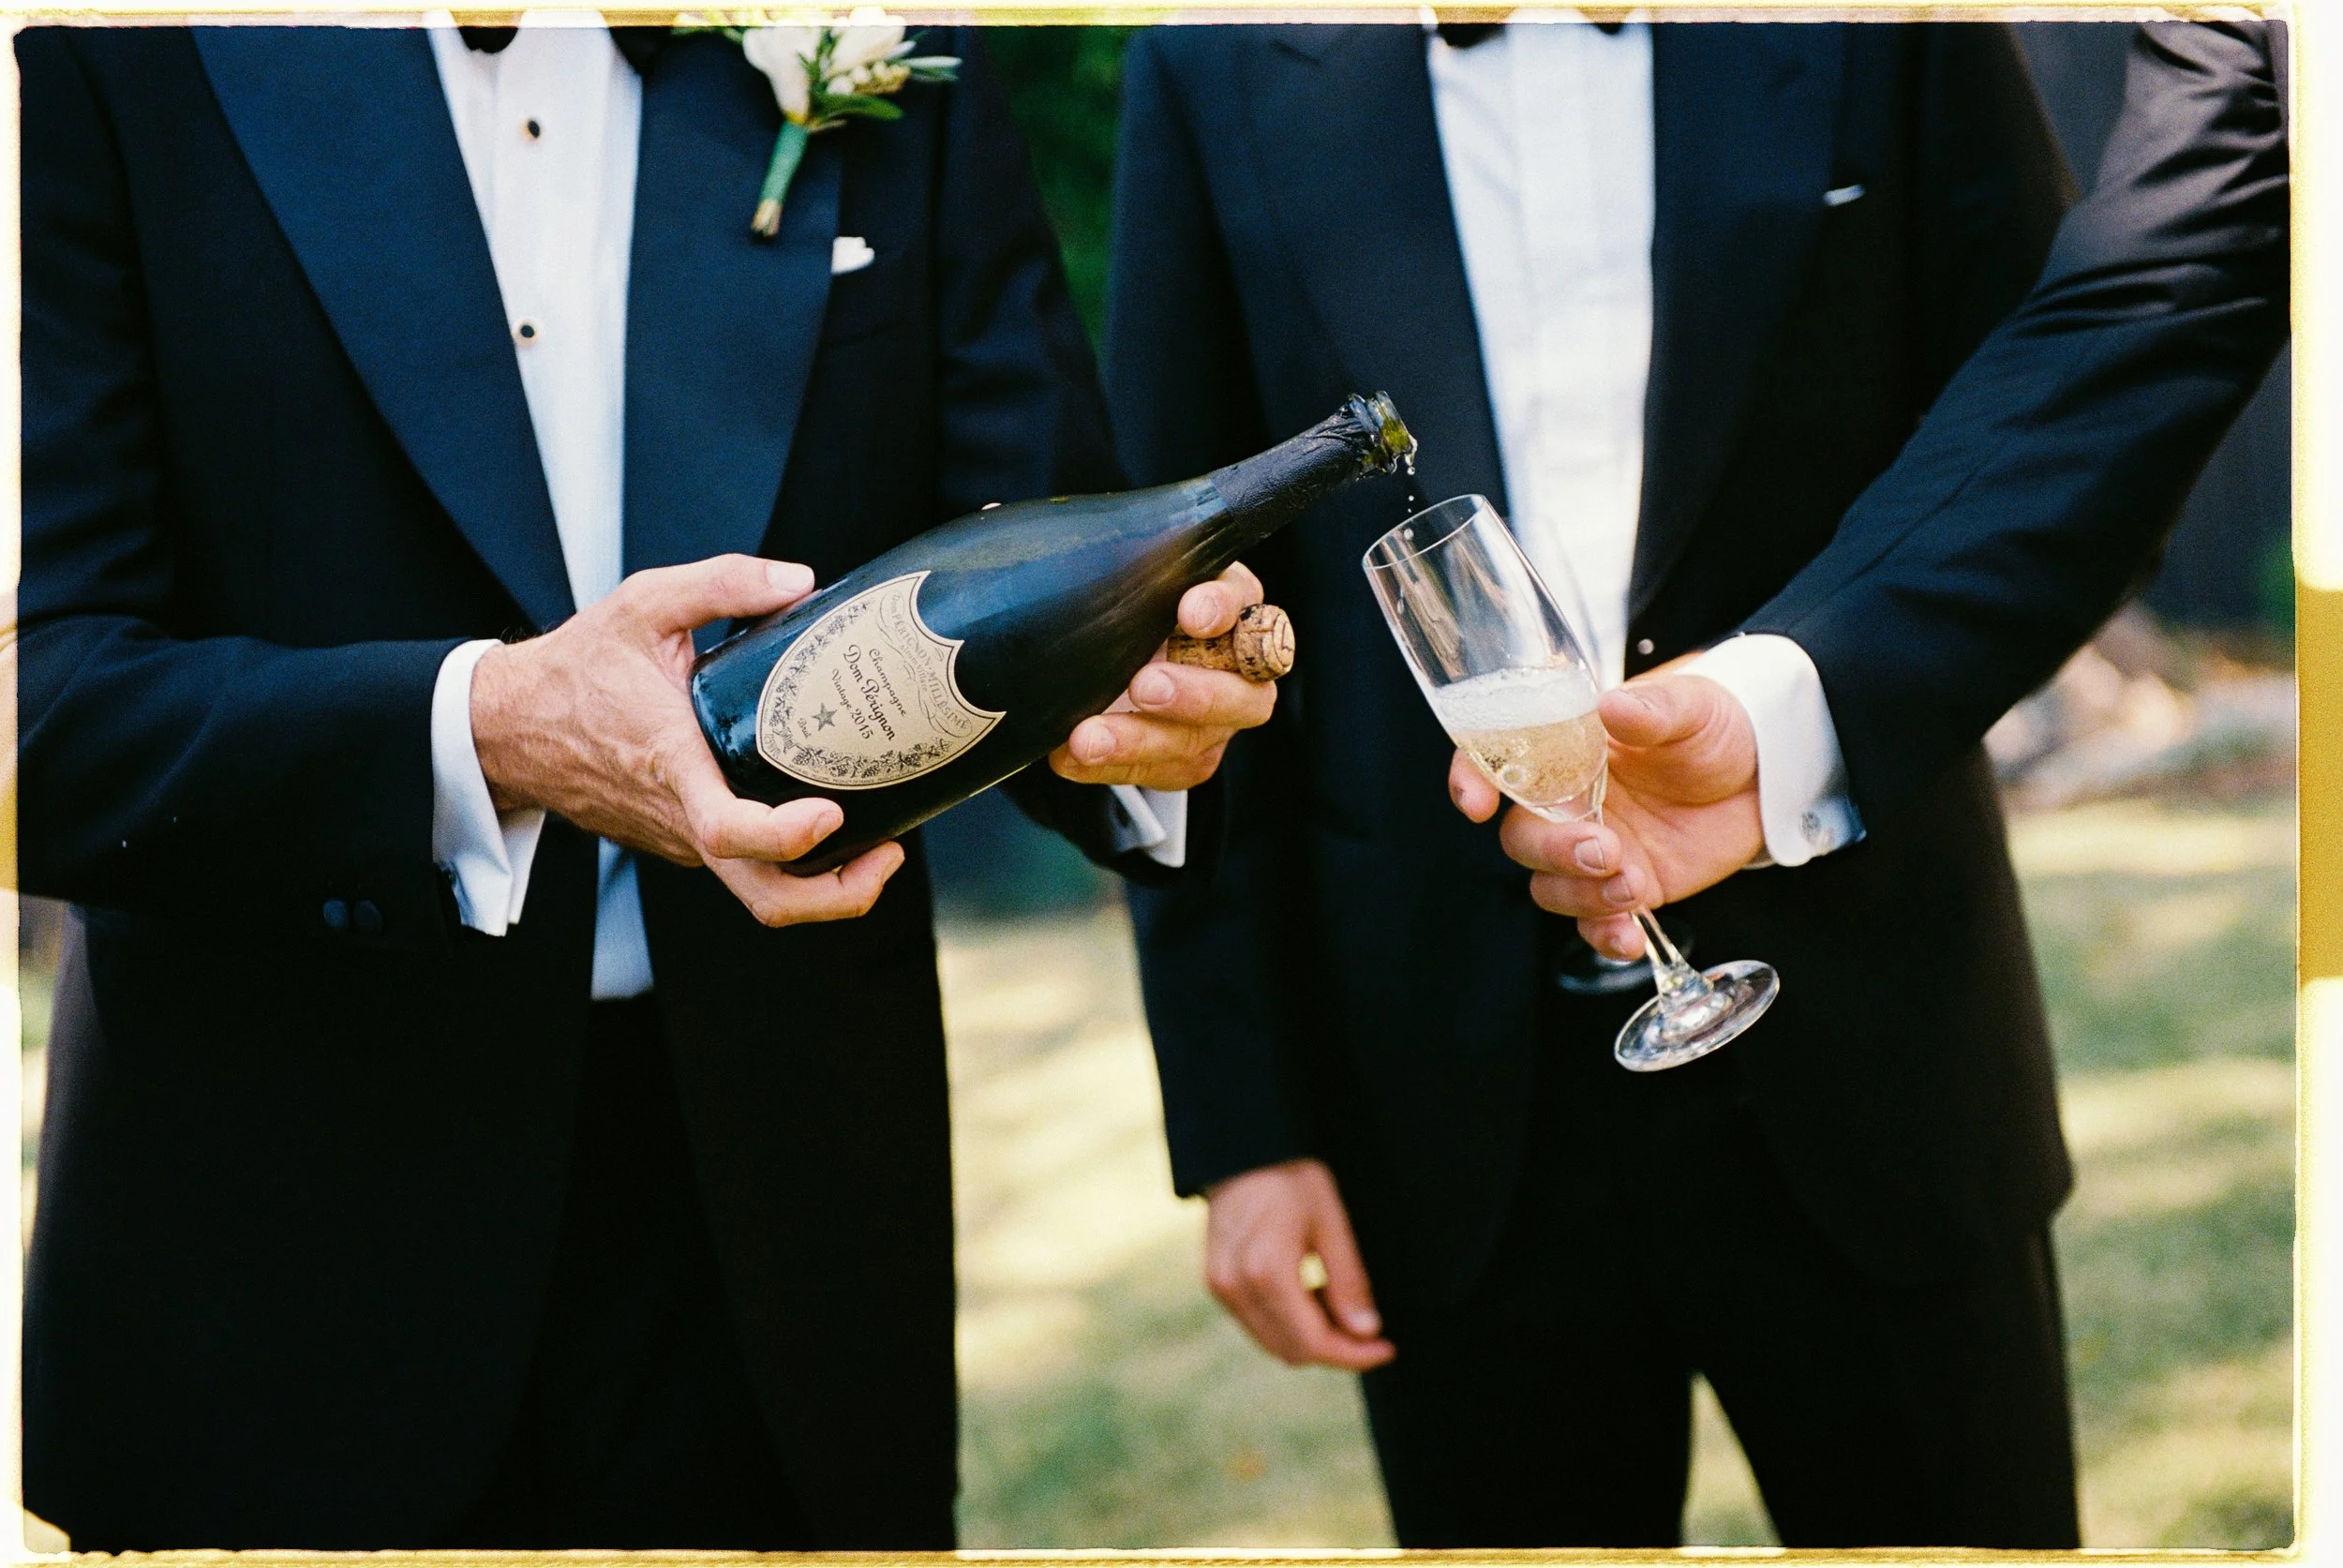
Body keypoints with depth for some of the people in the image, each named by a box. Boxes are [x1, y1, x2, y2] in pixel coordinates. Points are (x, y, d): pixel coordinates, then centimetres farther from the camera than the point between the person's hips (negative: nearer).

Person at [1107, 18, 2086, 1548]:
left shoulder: (1886, 32, 1)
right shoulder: (1220, 69, 2)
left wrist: (1790, 704, -18)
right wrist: (1237, 1123, 0)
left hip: (1860, 1066, 0)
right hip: (1459, 1110, 1)